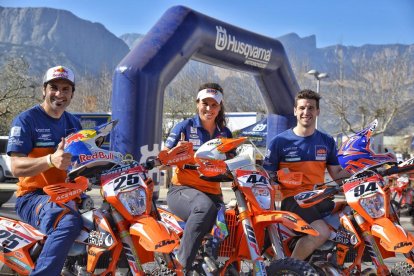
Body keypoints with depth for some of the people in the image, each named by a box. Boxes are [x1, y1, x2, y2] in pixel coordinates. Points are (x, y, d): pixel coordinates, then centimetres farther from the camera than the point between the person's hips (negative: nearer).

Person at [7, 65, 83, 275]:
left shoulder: (73, 122, 15)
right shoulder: (25, 120, -6)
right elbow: (16, 167, -17)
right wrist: (51, 160, -33)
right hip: (33, 196, -7)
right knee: (68, 223, -37)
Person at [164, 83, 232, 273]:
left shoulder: (225, 134, 14)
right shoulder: (184, 127, 1)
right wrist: (176, 151, -21)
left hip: (213, 193, 5)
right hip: (182, 189, -4)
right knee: (205, 207, -38)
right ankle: (181, 265, -36)